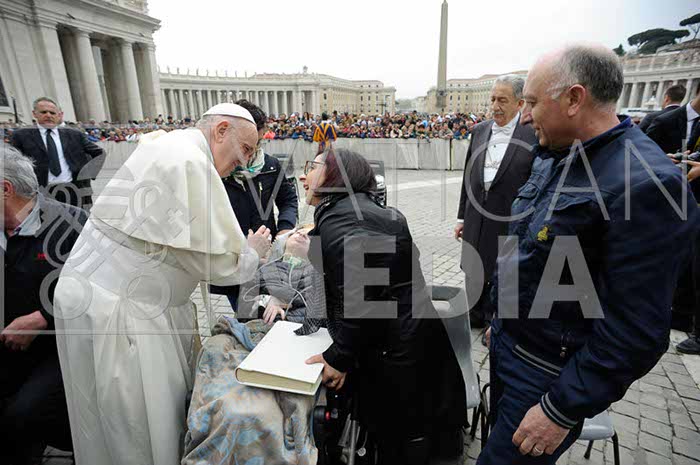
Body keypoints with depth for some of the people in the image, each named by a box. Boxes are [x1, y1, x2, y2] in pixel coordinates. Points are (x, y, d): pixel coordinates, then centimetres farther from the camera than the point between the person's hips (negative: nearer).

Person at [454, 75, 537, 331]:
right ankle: (475, 319, 40)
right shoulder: (479, 130, 6)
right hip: (476, 221, 5)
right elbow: (468, 176, 9)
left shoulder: (534, 135, -10)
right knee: (473, 272, 18)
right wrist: (462, 217, 10)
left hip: (509, 223, -5)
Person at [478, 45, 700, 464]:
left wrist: (562, 410, -18)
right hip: (508, 344, 8)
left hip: (550, 373, -8)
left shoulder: (645, 185, -25)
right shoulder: (556, 158, 3)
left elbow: (635, 331, -24)